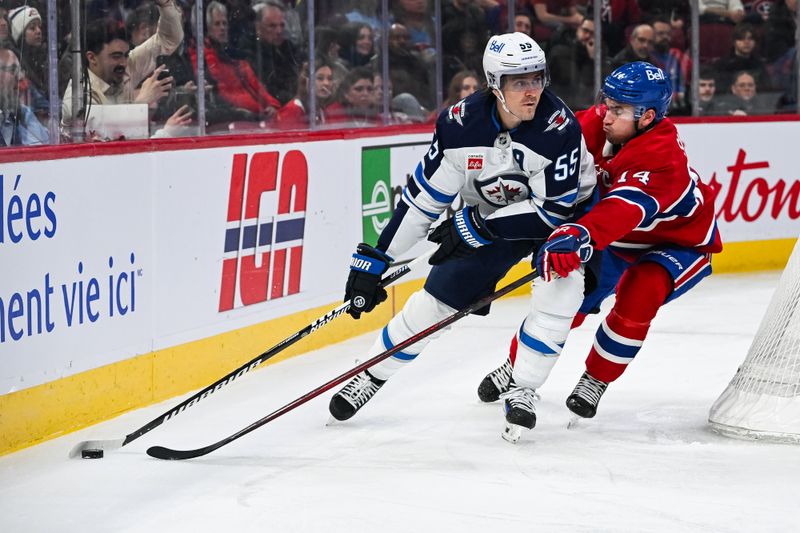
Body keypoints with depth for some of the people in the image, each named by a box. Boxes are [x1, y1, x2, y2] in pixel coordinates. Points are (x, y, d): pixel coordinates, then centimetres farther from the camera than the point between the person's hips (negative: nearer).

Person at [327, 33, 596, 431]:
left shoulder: (558, 127, -31)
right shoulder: (460, 125, -23)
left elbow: (552, 208, -29)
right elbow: (422, 198, -15)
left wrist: (474, 227, -29)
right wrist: (373, 260, -15)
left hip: (561, 214, -2)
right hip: (490, 218, 2)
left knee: (562, 284, -28)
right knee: (436, 297, 0)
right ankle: (373, 375, 21)